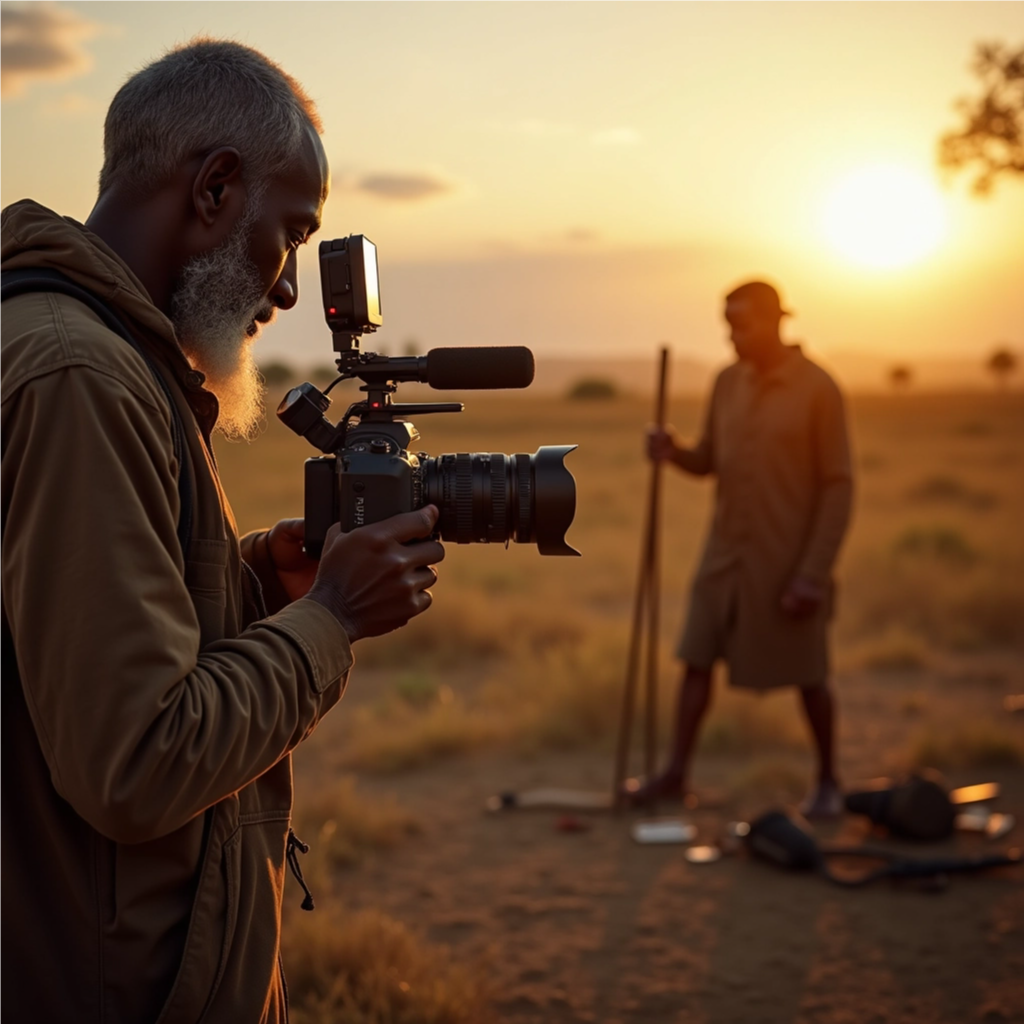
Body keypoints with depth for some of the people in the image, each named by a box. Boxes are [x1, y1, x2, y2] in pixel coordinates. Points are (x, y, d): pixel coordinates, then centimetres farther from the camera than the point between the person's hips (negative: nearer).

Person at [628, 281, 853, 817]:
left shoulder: (818, 389, -12)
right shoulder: (727, 382, 5)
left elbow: (838, 486, -12)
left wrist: (813, 573, -16)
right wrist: (675, 450, -10)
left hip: (788, 558, -5)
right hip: (727, 550, 5)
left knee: (807, 676, 6)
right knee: (697, 660, 5)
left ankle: (827, 779, 24)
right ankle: (676, 772, 15)